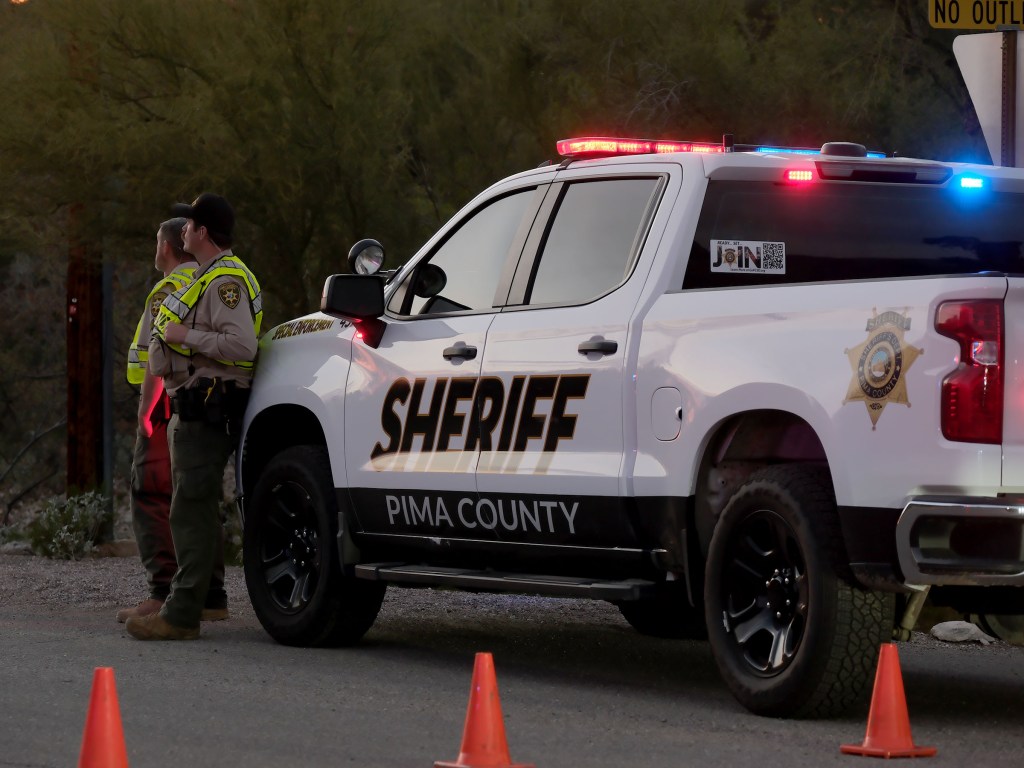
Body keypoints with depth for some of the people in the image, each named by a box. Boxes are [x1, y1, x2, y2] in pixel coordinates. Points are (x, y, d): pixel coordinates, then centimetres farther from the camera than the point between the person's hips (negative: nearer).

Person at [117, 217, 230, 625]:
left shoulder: (169, 291, -10)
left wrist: (145, 409, -19)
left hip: (169, 407, -9)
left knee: (152, 498, -7)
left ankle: (164, 594, -15)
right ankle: (211, 596, 11)